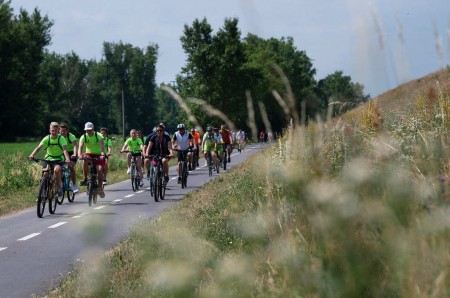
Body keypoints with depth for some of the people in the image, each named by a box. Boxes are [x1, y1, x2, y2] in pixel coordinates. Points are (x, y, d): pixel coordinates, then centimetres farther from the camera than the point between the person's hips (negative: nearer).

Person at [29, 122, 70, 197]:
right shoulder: (46, 138, -8)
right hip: (48, 159, 2)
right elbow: (38, 147, -19)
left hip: (58, 160, -2)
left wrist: (67, 158, -46)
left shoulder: (61, 138, -13)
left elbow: (64, 149, -27)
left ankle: (59, 186, -10)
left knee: (56, 170, -32)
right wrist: (32, 155, -37)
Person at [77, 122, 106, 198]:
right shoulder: (83, 137, -8)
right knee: (85, 159, -34)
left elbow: (102, 145, -29)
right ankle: (85, 179, -25)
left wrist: (102, 154, -48)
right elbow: (80, 146, -22)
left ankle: (100, 188, -6)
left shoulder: (98, 135, -13)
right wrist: (79, 155, -43)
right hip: (89, 154, 1)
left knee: (99, 170, -23)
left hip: (98, 155, -1)